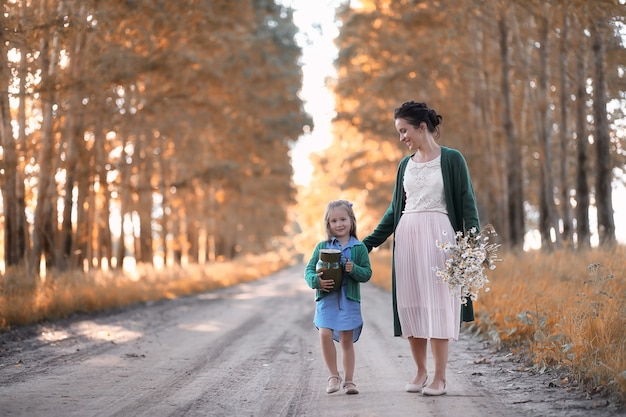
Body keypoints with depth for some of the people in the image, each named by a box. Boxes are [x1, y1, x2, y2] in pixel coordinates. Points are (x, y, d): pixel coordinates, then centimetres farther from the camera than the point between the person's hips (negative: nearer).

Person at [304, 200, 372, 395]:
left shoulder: (359, 248, 2)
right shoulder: (322, 247, 4)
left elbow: (367, 273, 0)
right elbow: (309, 270, 3)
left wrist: (354, 269, -20)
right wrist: (316, 281, -17)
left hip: (349, 300, 0)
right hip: (326, 299, 0)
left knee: (346, 340, 6)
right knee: (325, 334, -14)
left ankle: (349, 380, 17)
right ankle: (333, 376, 2)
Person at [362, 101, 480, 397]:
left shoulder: (452, 159, -1)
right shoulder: (405, 164, 14)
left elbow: (467, 203, -3)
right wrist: (369, 242, 16)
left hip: (438, 237, -5)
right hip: (407, 238, 5)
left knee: (437, 305, -5)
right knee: (409, 305, 4)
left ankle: (439, 377, 2)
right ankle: (420, 372, 16)